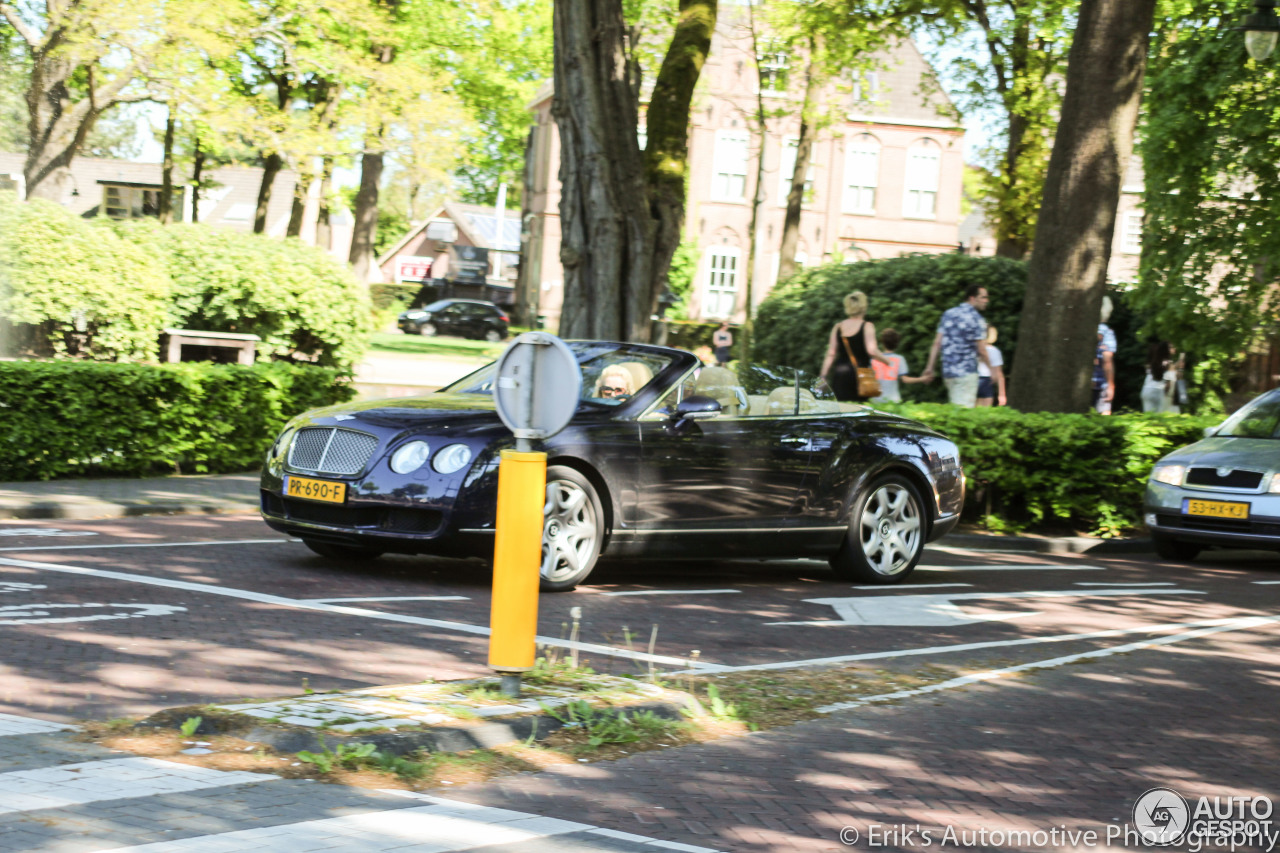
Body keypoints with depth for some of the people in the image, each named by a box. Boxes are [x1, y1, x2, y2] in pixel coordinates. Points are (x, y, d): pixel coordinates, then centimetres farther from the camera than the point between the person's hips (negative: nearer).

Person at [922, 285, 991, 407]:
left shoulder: (948, 314, 10)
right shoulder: (976, 319, -10)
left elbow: (937, 343, 8)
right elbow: (981, 351, -10)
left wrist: (930, 367, 11)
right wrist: (990, 367, 5)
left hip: (948, 371, 7)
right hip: (967, 372, -7)